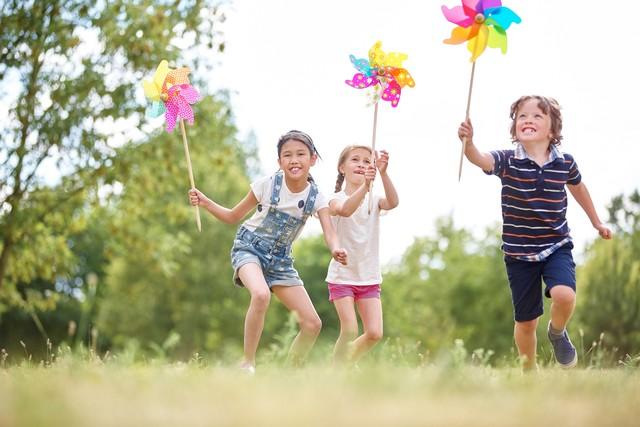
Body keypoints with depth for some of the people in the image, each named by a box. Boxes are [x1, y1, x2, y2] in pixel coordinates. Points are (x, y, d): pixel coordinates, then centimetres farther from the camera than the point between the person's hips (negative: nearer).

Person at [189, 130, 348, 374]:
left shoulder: (316, 198, -6)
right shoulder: (267, 185, -11)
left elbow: (329, 233, -20)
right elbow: (233, 217, 1)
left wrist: (336, 250, -43)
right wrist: (205, 202, -14)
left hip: (280, 259, 4)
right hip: (249, 247, -4)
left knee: (313, 324, -3)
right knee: (261, 294, -37)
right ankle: (248, 363, -24)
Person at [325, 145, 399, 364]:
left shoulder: (374, 200, 3)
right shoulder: (337, 199, -9)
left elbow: (393, 202, -22)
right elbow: (346, 210, -35)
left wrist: (383, 173, -39)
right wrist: (364, 186, -52)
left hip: (369, 277, 4)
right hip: (342, 275, -4)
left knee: (374, 333, -4)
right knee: (349, 331, -13)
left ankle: (347, 364, 20)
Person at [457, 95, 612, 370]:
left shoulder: (565, 162, -4)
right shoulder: (507, 161, -12)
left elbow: (577, 187, 17)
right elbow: (481, 160, -34)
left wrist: (596, 222, 29)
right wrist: (468, 143, -57)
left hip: (556, 247, 1)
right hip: (519, 253, -1)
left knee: (564, 295, -27)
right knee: (526, 321, 7)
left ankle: (557, 332, 8)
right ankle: (529, 372, 32)